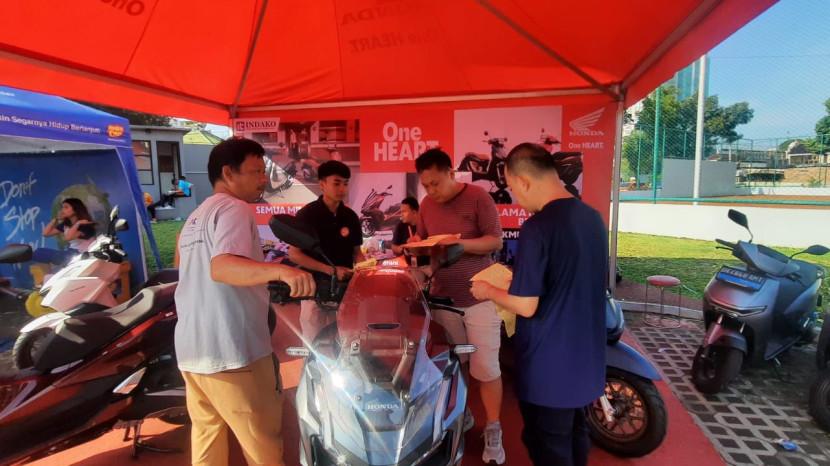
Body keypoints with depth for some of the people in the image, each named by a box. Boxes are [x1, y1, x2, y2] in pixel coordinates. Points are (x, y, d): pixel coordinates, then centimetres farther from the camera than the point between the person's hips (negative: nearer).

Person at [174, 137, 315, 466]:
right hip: (232, 351, -9)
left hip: (191, 350, 9)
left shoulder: (194, 218, 17)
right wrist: (279, 271, -45)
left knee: (206, 434, 22)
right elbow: (222, 267, -29)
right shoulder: (234, 209, -12)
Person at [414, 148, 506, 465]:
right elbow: (422, 240, 13)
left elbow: (496, 241, -12)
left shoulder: (478, 197, -10)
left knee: (486, 367, -1)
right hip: (443, 297, 5)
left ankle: (493, 431, 16)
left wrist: (460, 243, -25)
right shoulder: (426, 205, 7)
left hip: (479, 296, -4)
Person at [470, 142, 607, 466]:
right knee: (575, 435, 25)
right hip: (586, 357, 8)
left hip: (548, 365, -8)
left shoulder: (538, 227, -24)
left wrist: (488, 291, -5)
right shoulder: (594, 218, 1)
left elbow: (526, 306, -23)